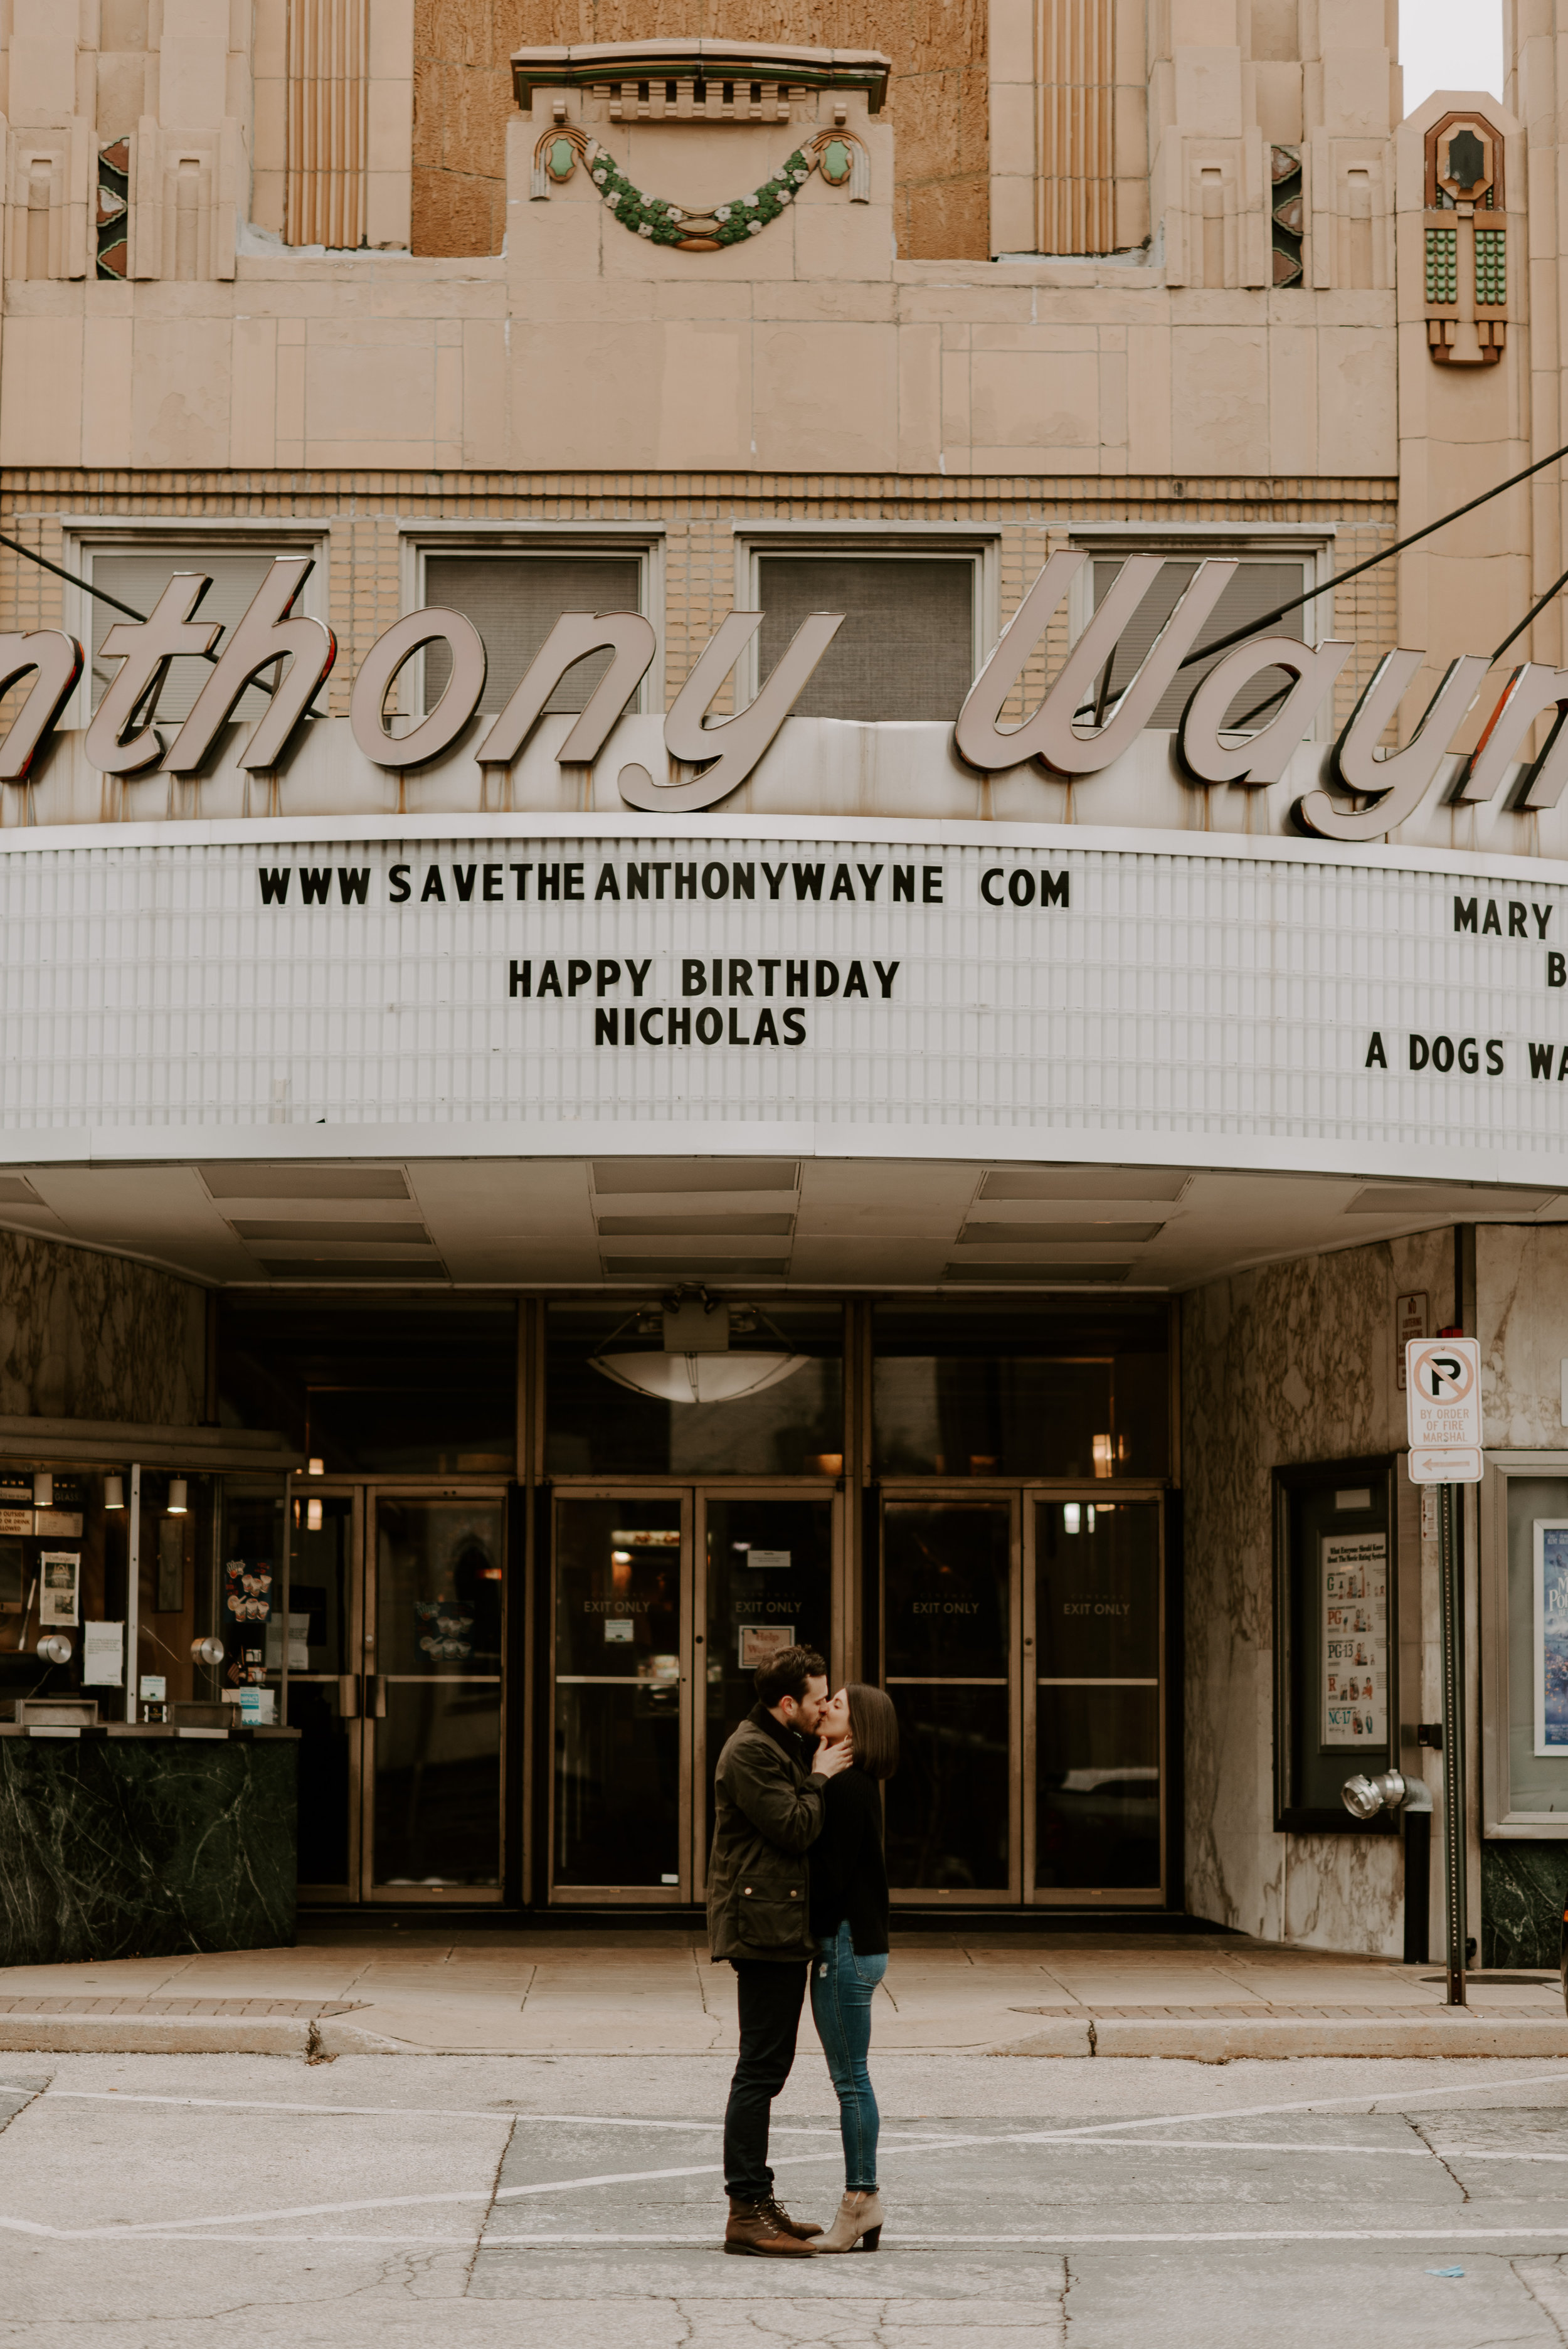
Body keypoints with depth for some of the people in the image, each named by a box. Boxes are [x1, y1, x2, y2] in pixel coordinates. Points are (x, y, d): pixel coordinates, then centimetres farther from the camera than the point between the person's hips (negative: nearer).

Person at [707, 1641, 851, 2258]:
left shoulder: (783, 1747, 20)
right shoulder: (750, 1752, -13)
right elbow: (794, 1827, -18)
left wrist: (821, 1773, 9)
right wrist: (820, 1779, -5)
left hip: (782, 1929, 11)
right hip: (763, 1926, -11)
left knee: (767, 2068, 14)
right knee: (760, 2069, -10)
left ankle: (757, 2200, 20)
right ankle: (746, 2213, -8)